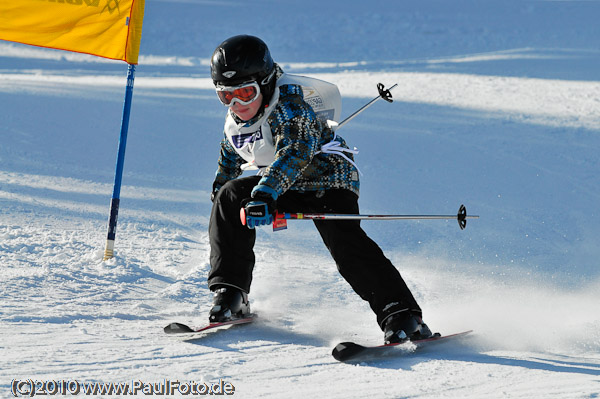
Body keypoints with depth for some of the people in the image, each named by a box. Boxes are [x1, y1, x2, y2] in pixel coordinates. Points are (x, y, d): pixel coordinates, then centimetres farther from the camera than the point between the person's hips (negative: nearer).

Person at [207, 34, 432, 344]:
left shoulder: (289, 104, -26)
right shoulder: (234, 122, 0)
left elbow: (295, 151, -43)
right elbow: (230, 157, 24)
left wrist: (264, 193, -56)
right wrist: (219, 187, 36)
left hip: (329, 179, -7)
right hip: (283, 187, 7)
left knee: (344, 241, -29)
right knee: (230, 197, -13)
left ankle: (402, 315, -32)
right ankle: (230, 295, -8)